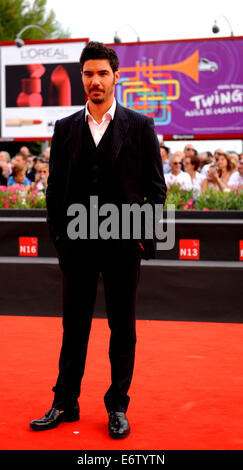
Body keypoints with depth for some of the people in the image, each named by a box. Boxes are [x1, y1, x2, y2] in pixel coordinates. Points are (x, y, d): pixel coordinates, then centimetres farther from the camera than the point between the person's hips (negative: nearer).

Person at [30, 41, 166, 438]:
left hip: (123, 242, -2)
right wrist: (58, 234, 2)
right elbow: (55, 188, 10)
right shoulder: (65, 129, 8)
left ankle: (118, 406, 17)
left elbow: (156, 187, 1)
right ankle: (65, 403, 19)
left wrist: (146, 237, -5)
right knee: (74, 326, 9)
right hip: (77, 243, 2)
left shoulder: (140, 127, 1)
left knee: (123, 328, 6)